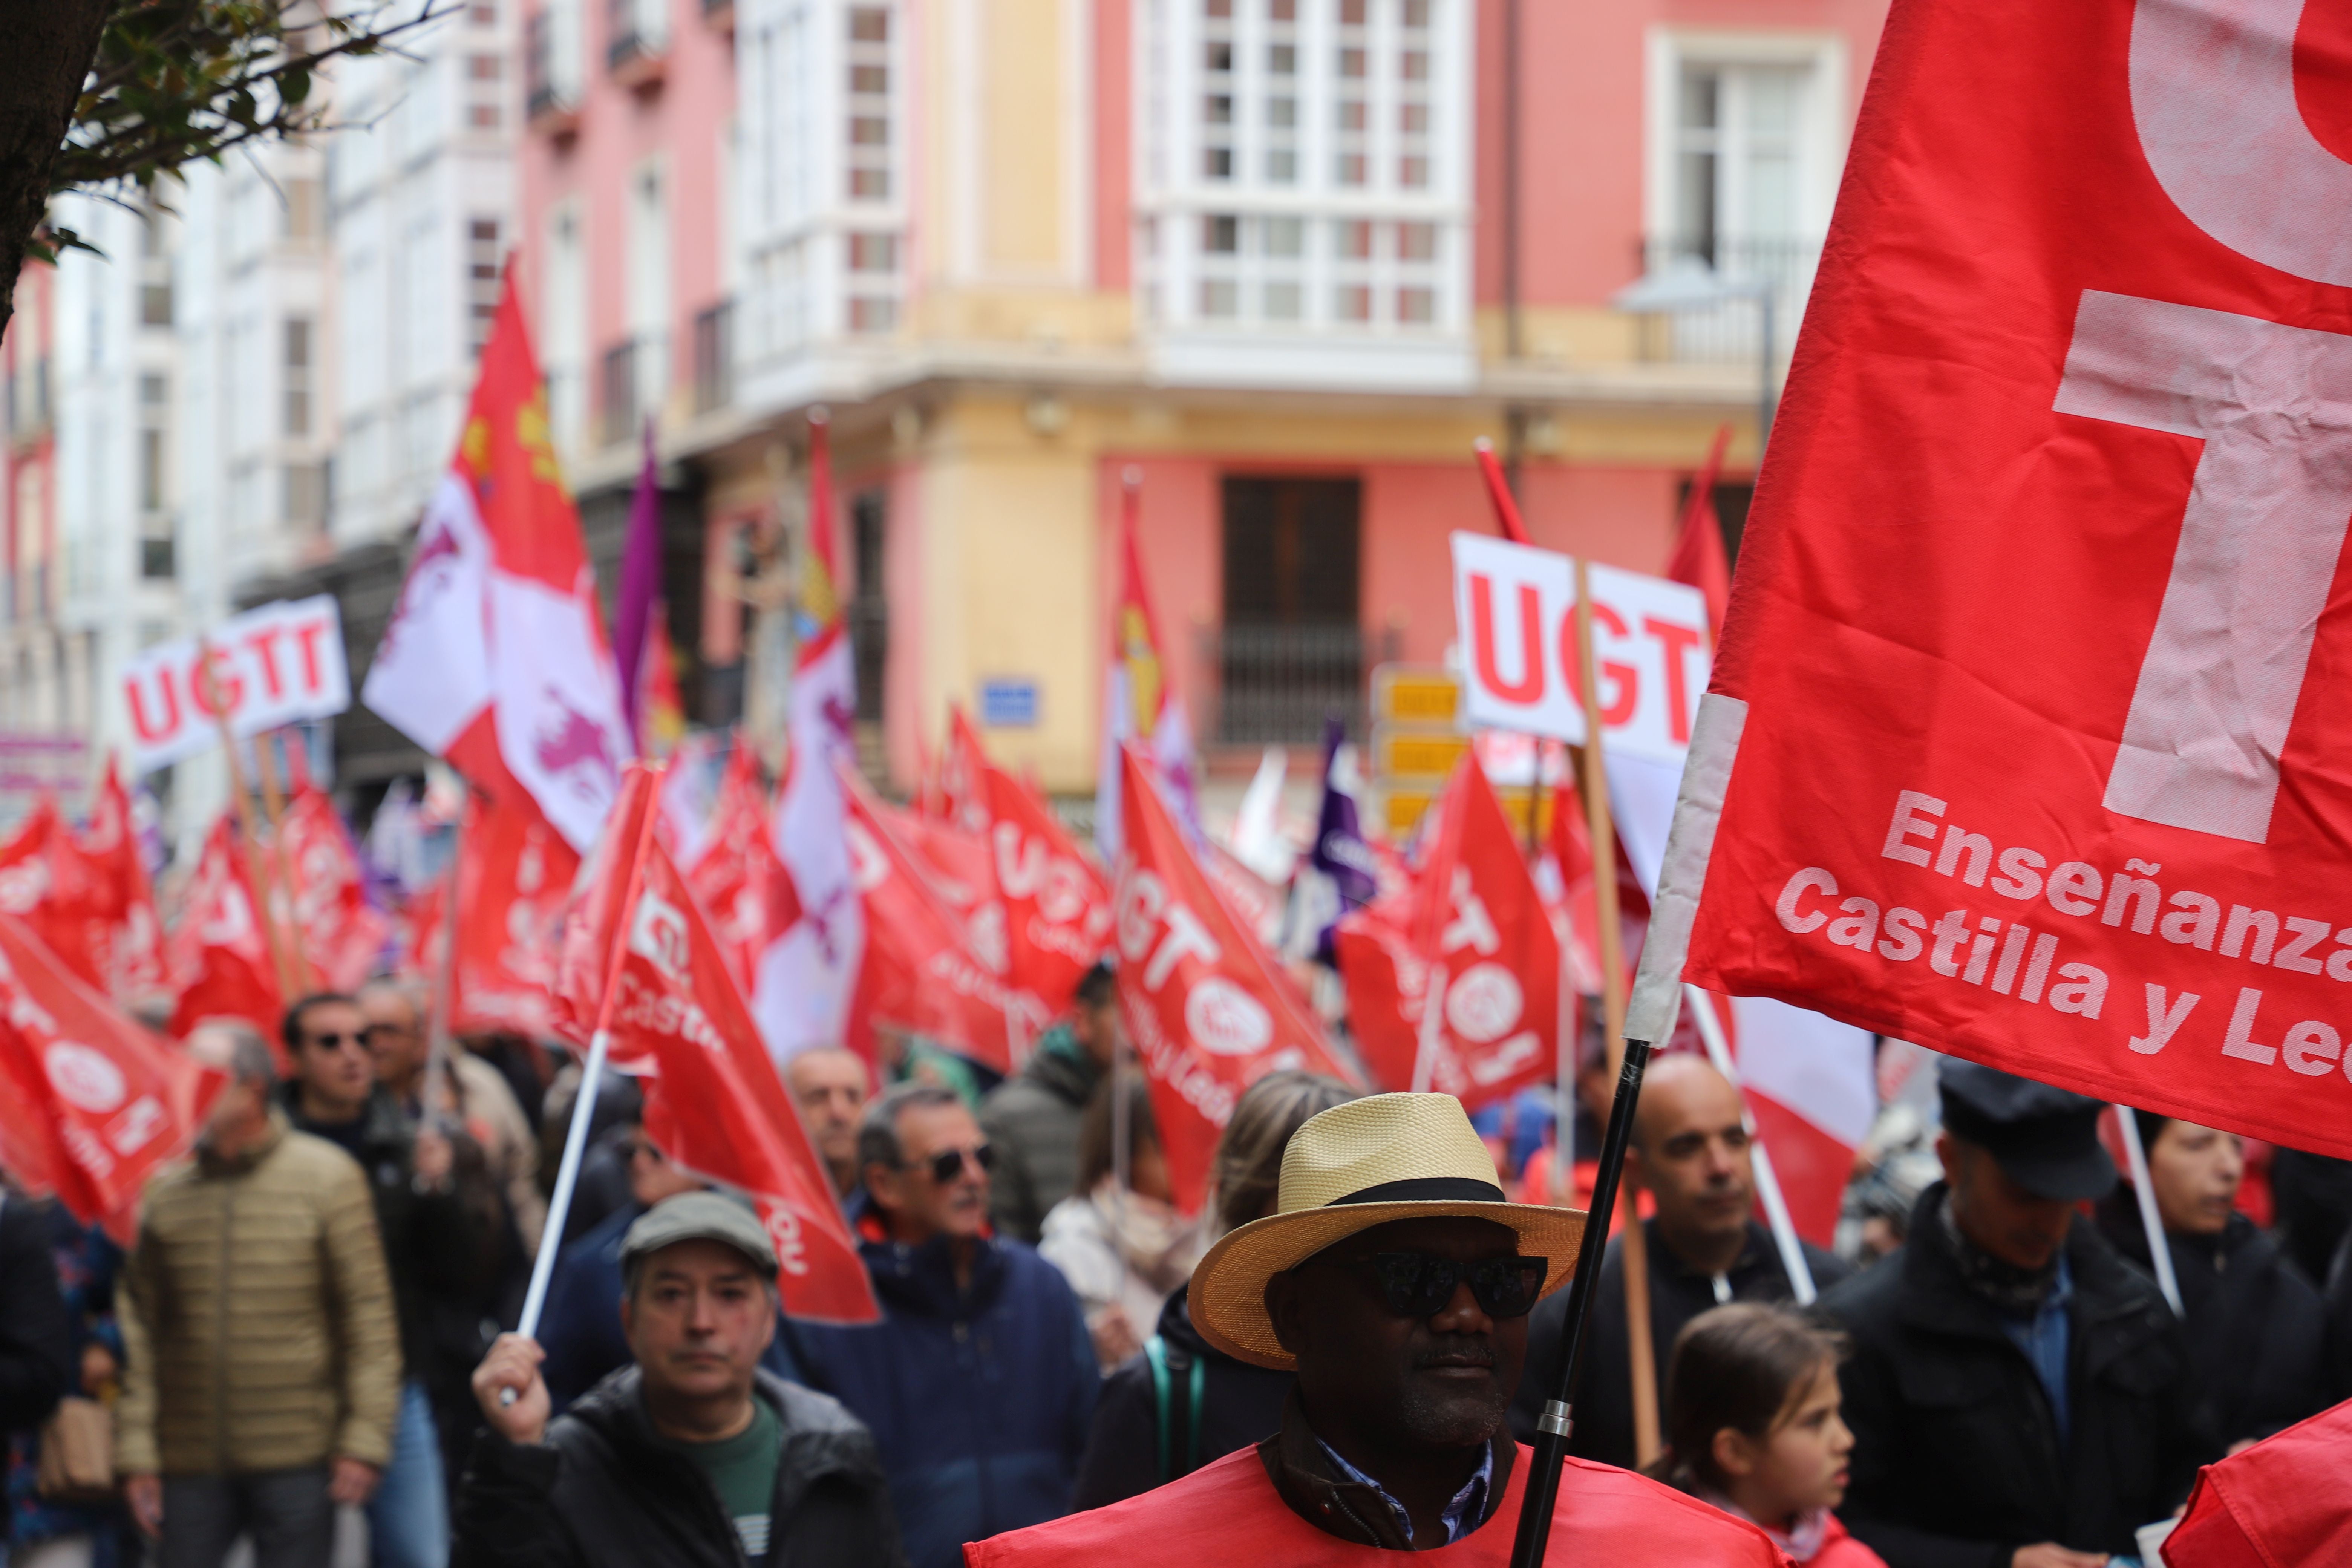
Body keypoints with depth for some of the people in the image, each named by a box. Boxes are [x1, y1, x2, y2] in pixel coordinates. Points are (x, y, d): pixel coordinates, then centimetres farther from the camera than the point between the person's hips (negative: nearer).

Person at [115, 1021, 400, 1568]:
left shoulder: (326, 1176, -1)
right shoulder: (165, 1194, 6)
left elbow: (368, 1318, -2)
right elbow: (140, 1332, 6)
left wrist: (364, 1440, -7)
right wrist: (136, 1454, 3)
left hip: (297, 1460, -2)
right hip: (189, 1459, 2)